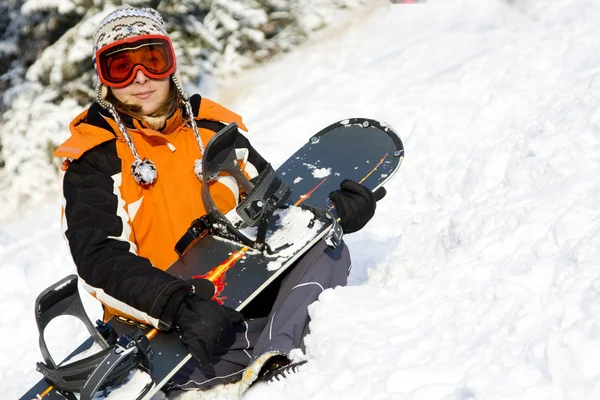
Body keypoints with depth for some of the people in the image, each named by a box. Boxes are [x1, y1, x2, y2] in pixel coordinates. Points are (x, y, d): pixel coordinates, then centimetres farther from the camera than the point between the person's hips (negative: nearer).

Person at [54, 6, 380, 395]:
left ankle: (272, 358, -38)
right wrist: (179, 307, -34)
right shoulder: (93, 159, -3)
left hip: (240, 295, 6)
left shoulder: (213, 128, 13)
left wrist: (333, 209, -8)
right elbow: (101, 261, -16)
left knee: (328, 250, -15)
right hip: (157, 326, -5)